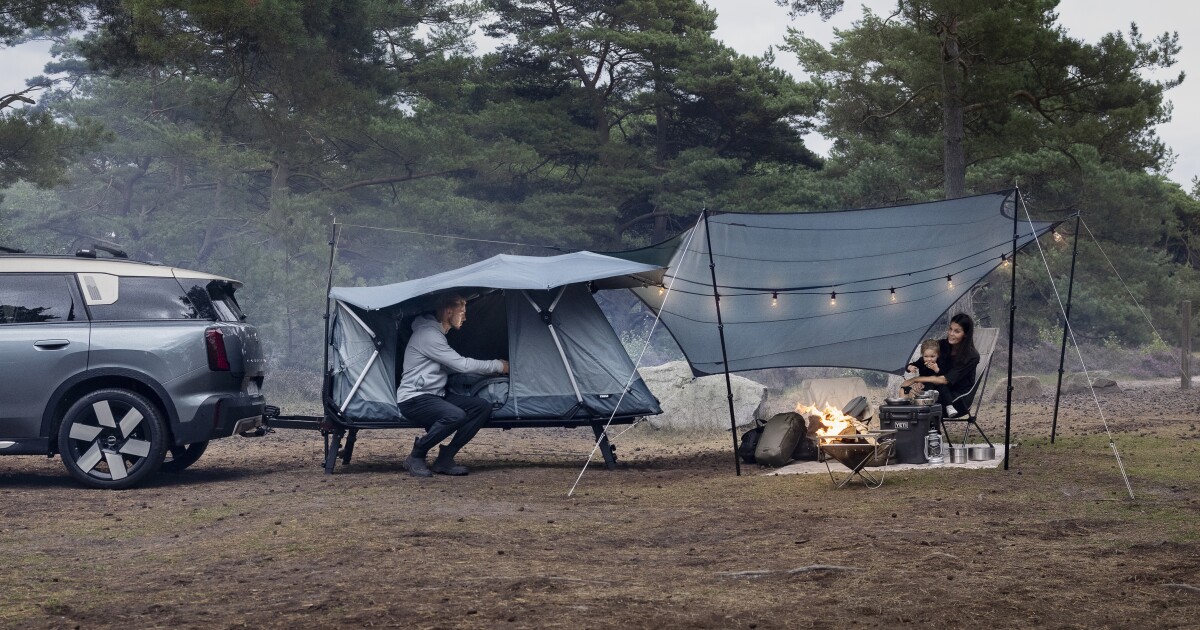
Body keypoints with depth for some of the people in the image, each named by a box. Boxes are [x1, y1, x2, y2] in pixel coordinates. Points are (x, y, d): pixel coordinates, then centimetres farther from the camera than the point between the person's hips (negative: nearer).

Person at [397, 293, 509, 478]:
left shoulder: (438, 334, 17)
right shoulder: (427, 335, -17)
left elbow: (457, 367, 23)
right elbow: (462, 365, -18)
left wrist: (495, 366, 15)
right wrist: (498, 366, -7)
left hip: (436, 396, 10)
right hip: (414, 399, -10)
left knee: (483, 407, -7)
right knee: (456, 415, -36)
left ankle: (444, 459, -6)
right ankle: (416, 457, -14)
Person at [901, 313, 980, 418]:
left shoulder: (972, 356, -14)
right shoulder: (942, 346, 3)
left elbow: (946, 380, -18)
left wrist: (915, 380, -17)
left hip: (960, 400, -6)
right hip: (943, 393, 6)